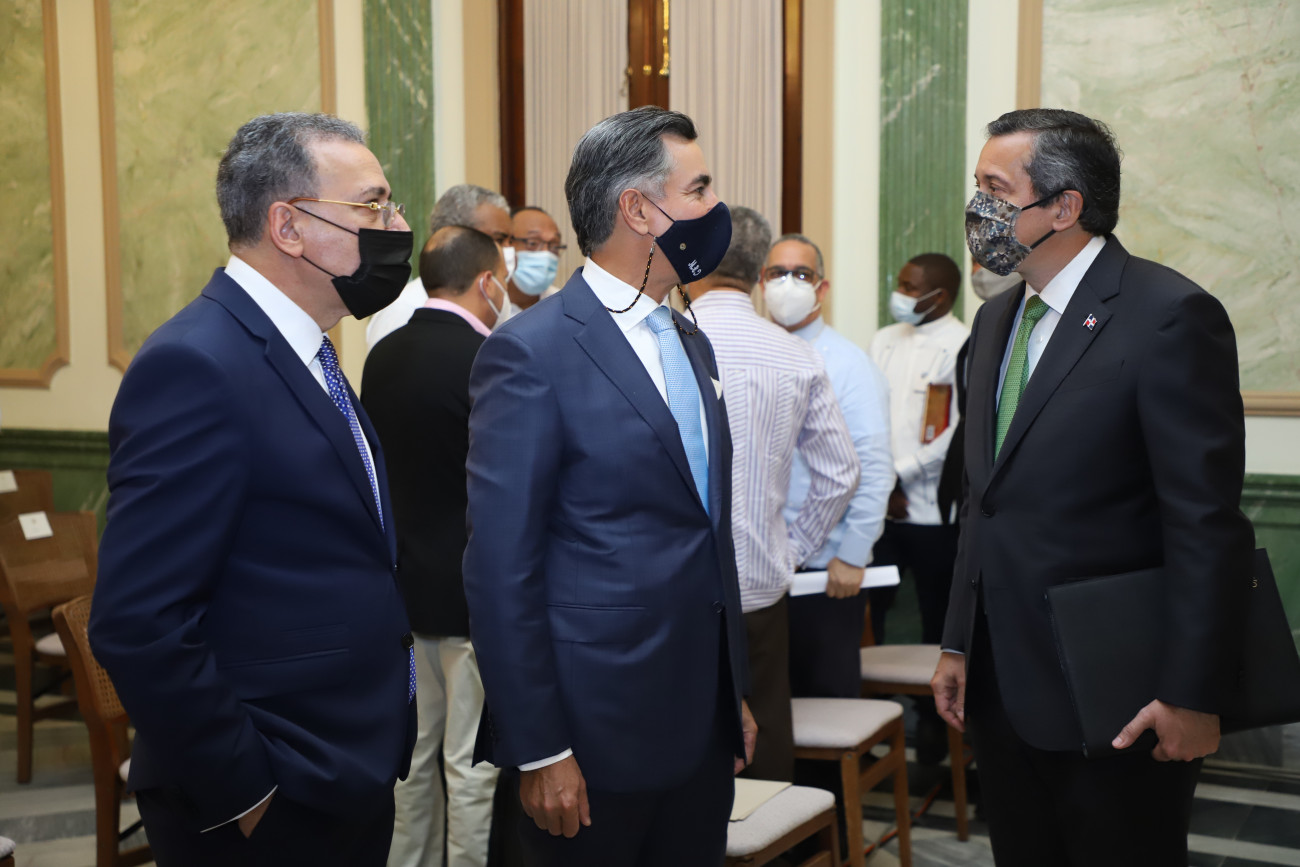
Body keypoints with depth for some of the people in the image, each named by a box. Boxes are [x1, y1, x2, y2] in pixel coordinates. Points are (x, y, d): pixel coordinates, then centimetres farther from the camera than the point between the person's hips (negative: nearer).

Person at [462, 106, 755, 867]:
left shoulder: (692, 343, 12)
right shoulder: (531, 353, -14)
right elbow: (501, 570, -15)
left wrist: (737, 694, 17)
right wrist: (536, 751, -15)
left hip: (704, 726, 7)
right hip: (599, 737, -7)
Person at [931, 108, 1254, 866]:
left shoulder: (1169, 315, -13)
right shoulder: (999, 320, 11)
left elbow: (1208, 526, -16)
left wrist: (1194, 696, -17)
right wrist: (959, 645, 13)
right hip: (1001, 688, 7)